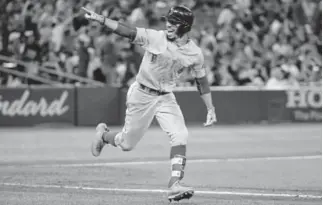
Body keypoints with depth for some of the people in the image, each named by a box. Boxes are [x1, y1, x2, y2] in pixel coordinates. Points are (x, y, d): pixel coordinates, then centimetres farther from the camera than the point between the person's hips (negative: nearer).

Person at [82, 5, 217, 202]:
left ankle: (175, 184, -23)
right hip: (141, 95, -3)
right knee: (127, 144, 6)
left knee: (180, 135, -20)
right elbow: (127, 31, -22)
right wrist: (100, 18, -33)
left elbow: (202, 81, 7)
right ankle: (103, 134, 40)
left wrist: (211, 108, 5)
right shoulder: (155, 38, -15)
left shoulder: (195, 53, -5)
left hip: (165, 98, 3)